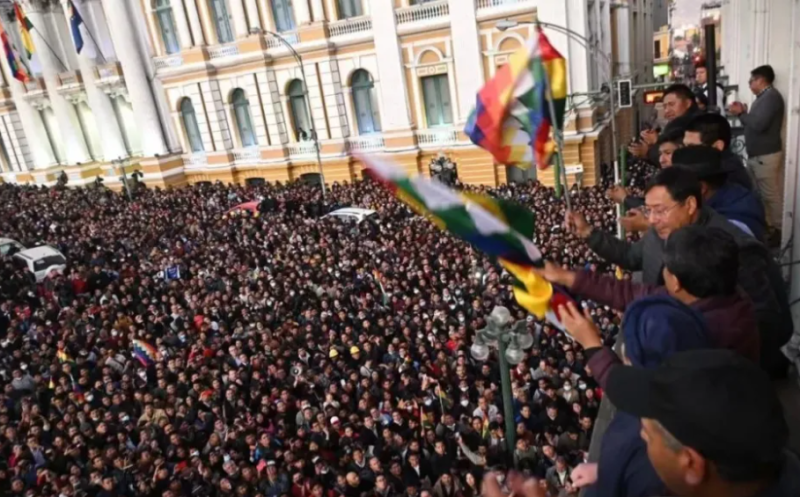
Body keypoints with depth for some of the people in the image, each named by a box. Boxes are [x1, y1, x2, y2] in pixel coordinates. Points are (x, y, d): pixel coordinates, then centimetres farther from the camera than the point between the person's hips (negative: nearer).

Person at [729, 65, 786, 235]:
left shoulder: (771, 96, -14)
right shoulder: (763, 97, 17)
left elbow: (759, 125, -23)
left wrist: (741, 113, -10)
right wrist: (743, 113, 5)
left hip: (765, 155, -10)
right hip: (757, 155, 10)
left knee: (771, 195, -6)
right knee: (760, 194, 13)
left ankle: (779, 229, 1)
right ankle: (765, 226, 21)